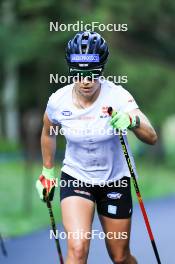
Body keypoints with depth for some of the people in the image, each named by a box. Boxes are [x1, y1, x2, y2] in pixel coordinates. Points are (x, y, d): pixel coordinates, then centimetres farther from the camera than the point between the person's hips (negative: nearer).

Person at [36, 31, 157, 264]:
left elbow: (151, 138, -31)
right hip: (75, 179, 0)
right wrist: (48, 172, 17)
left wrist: (133, 120, -52)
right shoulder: (58, 101, -14)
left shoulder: (117, 96, -21)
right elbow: (48, 133, 9)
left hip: (115, 180, 0)